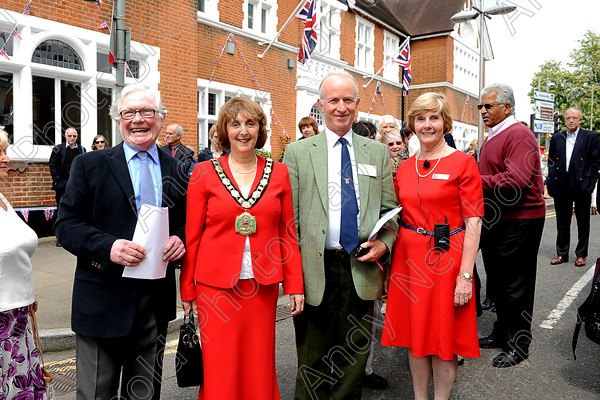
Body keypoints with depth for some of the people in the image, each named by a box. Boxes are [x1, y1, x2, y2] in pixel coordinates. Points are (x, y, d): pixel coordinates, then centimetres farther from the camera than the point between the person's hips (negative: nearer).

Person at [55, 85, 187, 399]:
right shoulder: (89, 165, 0)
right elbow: (66, 225, -4)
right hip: (103, 299, -2)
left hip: (157, 300, 3)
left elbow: (185, 221, 14)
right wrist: (108, 246, -21)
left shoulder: (175, 170, 7)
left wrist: (179, 238, -8)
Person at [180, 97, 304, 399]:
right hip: (216, 284, -1)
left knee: (259, 366, 11)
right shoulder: (204, 173, -1)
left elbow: (288, 233, 6)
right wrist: (187, 289, 2)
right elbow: (192, 235, 2)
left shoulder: (278, 172, 5)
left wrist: (295, 285, 4)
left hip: (263, 284, 2)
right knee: (219, 371, 6)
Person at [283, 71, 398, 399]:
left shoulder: (377, 152, 10)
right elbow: (289, 218, -1)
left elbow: (389, 210, 11)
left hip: (363, 270, 2)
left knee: (355, 355, 15)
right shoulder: (298, 152, 2)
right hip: (315, 271, -2)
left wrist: (384, 243, -8)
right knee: (313, 359, 11)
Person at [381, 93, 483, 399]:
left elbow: (473, 223, -10)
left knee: (443, 339, 7)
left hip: (445, 258, -4)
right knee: (415, 335, 14)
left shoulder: (462, 162, -6)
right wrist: (388, 265, 9)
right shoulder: (404, 167, 8)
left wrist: (465, 274, -15)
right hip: (408, 257, 5)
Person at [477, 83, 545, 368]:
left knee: (515, 286, 2)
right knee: (499, 281, 18)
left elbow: (516, 182, -27)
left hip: (519, 221, -9)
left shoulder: (519, 135, -15)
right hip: (494, 220, 9)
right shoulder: (491, 139, 16)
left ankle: (519, 344, 17)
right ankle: (501, 333, 33)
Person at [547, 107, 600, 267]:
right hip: (561, 186, 3)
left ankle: (581, 255, 16)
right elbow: (551, 161, 13)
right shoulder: (556, 138, 11)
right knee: (562, 222, 9)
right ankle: (562, 254, 19)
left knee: (583, 222, 6)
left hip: (582, 185, -3)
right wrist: (552, 180, 5)